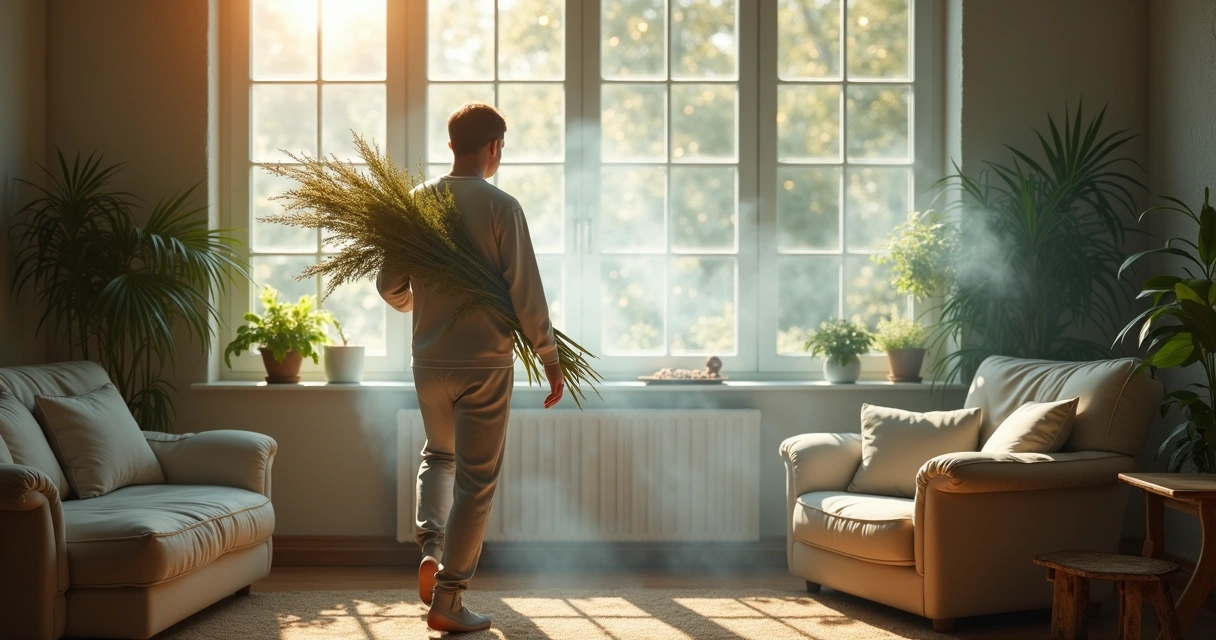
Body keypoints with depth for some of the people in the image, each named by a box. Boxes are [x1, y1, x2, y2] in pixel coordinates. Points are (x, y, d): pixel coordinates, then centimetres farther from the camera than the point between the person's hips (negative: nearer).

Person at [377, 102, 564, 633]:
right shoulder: (501, 207, -11)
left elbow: (390, 287, 5)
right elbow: (525, 295, -12)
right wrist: (551, 360, -2)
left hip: (429, 360, 4)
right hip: (486, 362, -4)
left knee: (439, 456, 27)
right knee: (476, 479, 5)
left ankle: (430, 546, 4)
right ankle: (447, 600, 7)